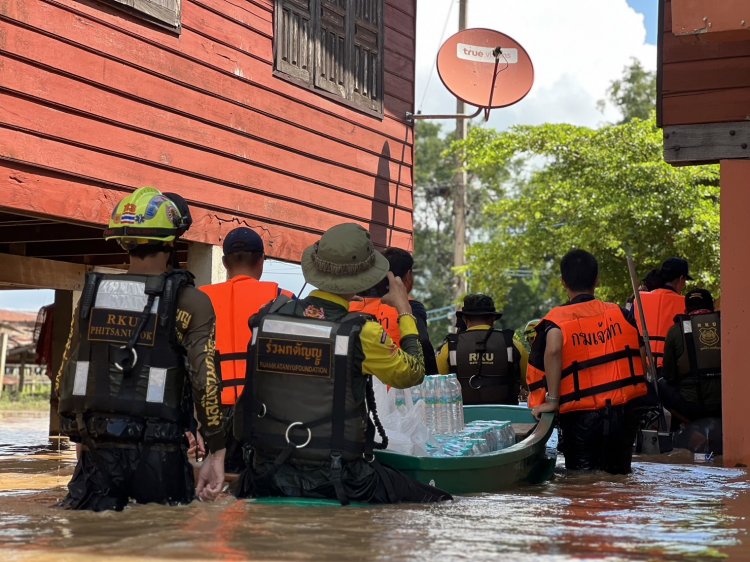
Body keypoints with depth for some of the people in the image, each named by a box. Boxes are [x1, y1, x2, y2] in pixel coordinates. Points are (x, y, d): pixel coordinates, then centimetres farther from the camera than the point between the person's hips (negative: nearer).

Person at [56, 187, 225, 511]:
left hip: (97, 450, 3)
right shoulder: (189, 303, -5)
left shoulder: (92, 294, 7)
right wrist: (216, 452, -9)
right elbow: (205, 380, -13)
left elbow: (64, 377, 11)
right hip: (157, 453, -3)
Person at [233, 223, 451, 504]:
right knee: (435, 503, 9)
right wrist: (404, 310, 18)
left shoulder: (266, 317, -2)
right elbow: (411, 373, 6)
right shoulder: (362, 333, -12)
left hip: (267, 475, 3)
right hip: (335, 479, -3)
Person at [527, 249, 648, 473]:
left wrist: (552, 400, -20)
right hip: (624, 412, 3)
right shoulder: (620, 314, 6)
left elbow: (553, 350, -26)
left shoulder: (557, 319, -5)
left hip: (580, 415, -3)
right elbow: (641, 355, 7)